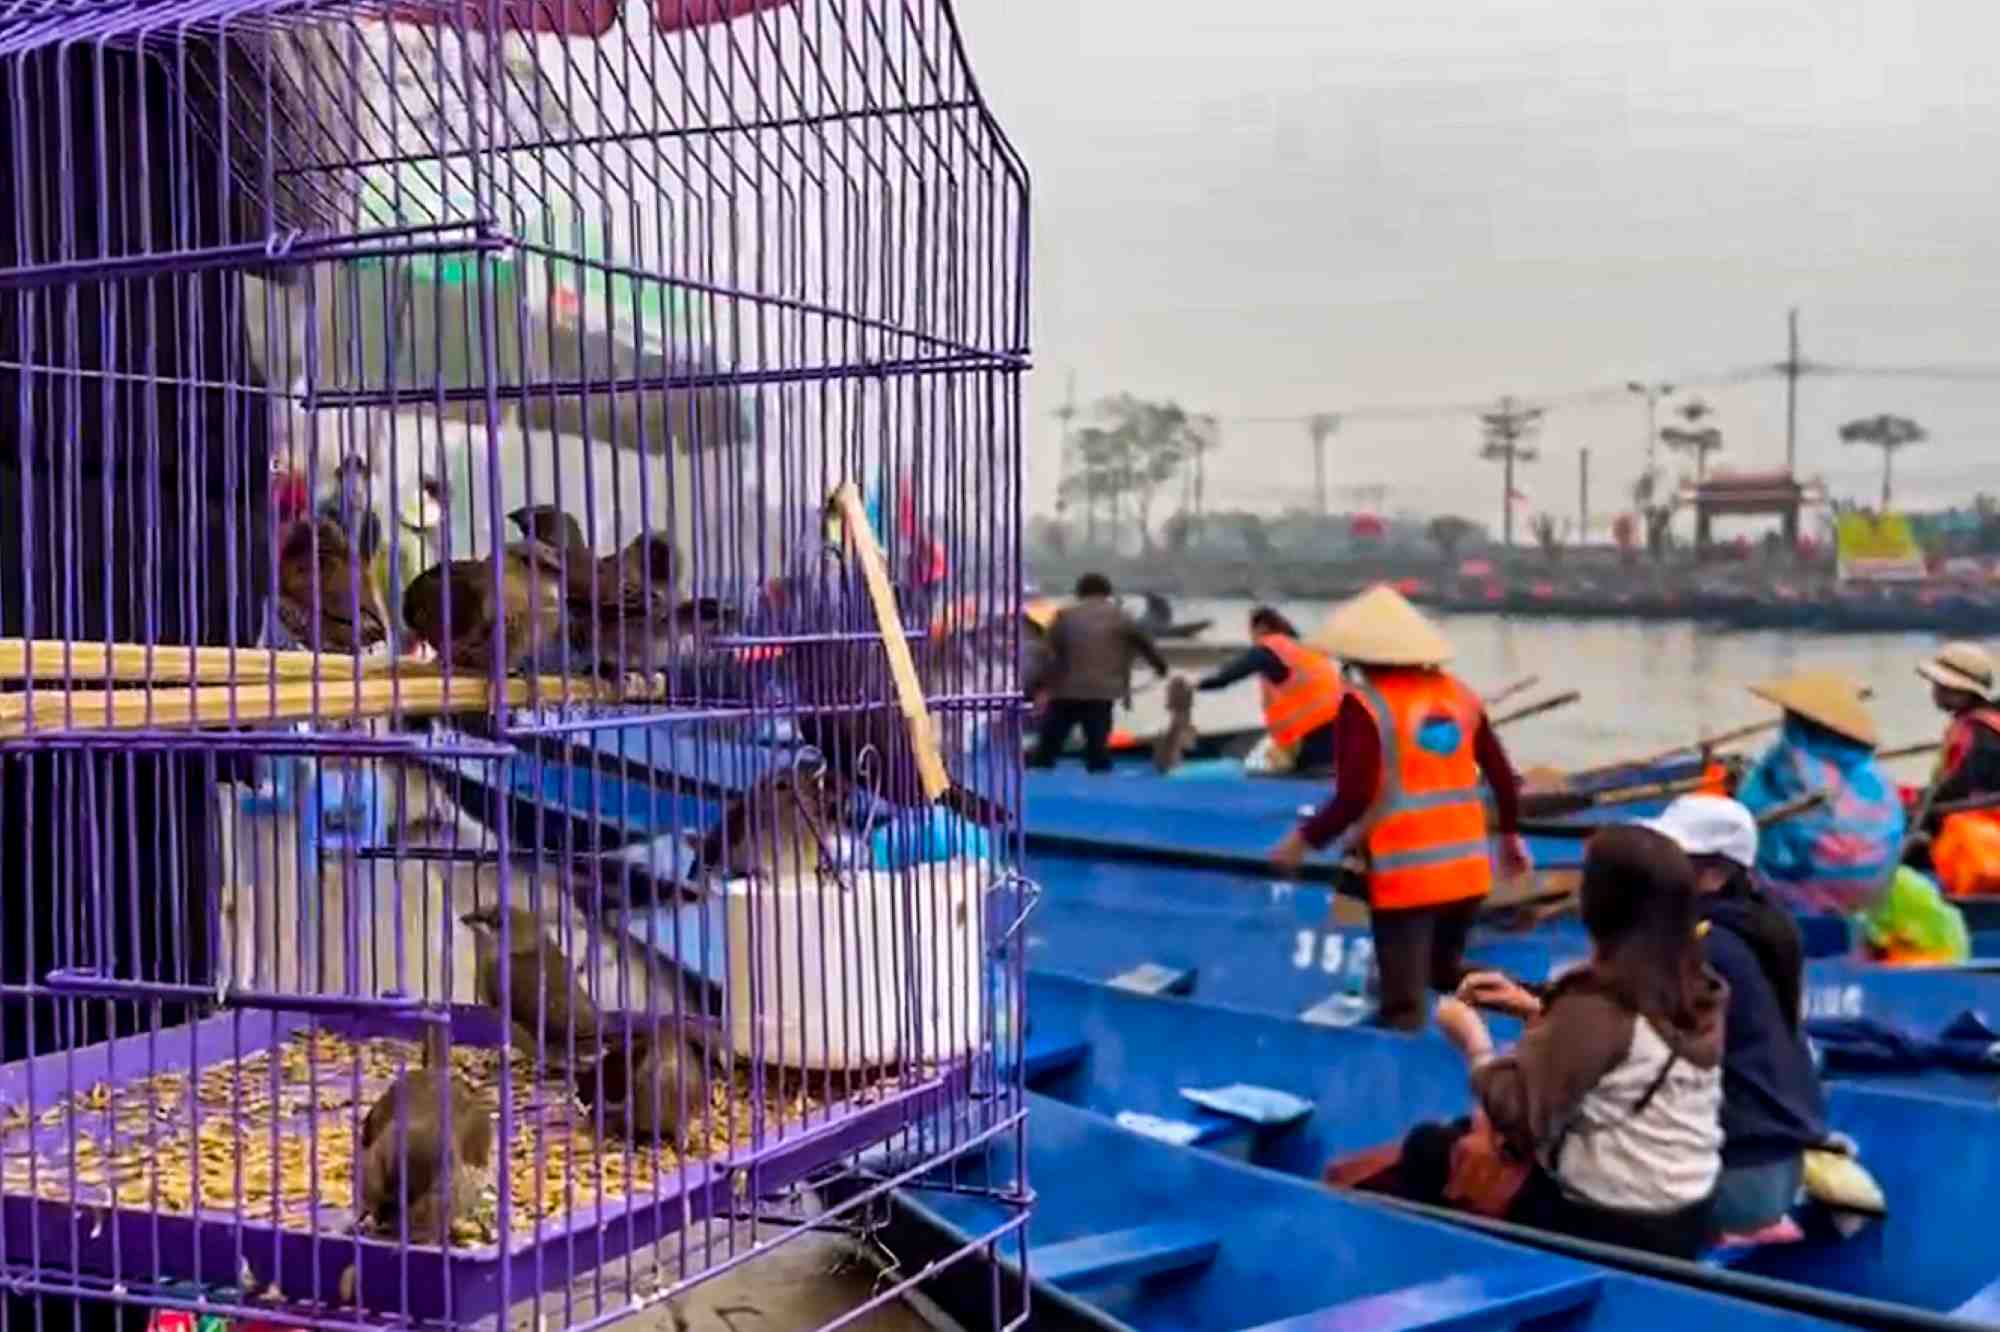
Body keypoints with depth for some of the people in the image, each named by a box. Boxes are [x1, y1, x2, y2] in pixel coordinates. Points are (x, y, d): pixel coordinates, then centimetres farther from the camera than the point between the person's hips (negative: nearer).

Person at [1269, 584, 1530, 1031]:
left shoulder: (1364, 704, -10)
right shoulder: (1457, 693, 7)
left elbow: (1355, 795, -19)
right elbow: (1502, 775, 11)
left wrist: (1305, 839, -7)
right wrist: (1510, 834, 26)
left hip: (1403, 873, -6)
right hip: (1467, 868, 6)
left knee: (1404, 1006, -2)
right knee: (1445, 972, 26)